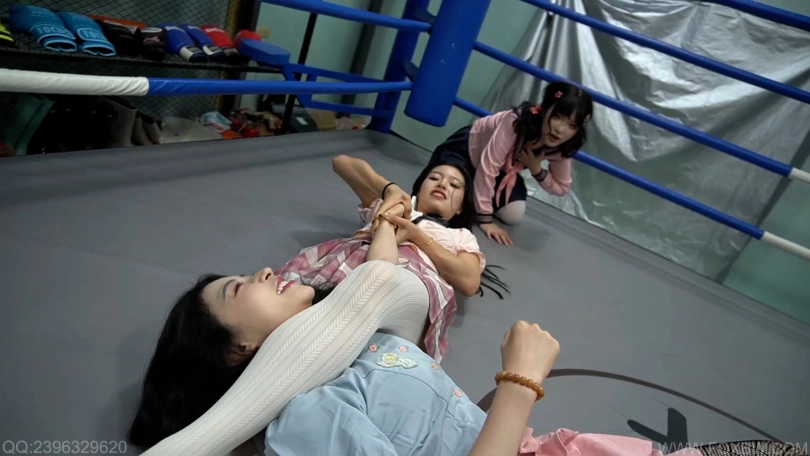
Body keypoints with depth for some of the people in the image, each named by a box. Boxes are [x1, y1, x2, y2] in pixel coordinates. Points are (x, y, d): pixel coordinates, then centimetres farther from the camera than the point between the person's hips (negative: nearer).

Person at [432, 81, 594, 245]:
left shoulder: (561, 148, -22)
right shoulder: (517, 122, -42)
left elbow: (561, 188, -8)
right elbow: (488, 166, -41)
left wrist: (536, 169, -29)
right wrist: (485, 219, -38)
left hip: (503, 171, 4)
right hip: (466, 148, -4)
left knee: (514, 215, -12)